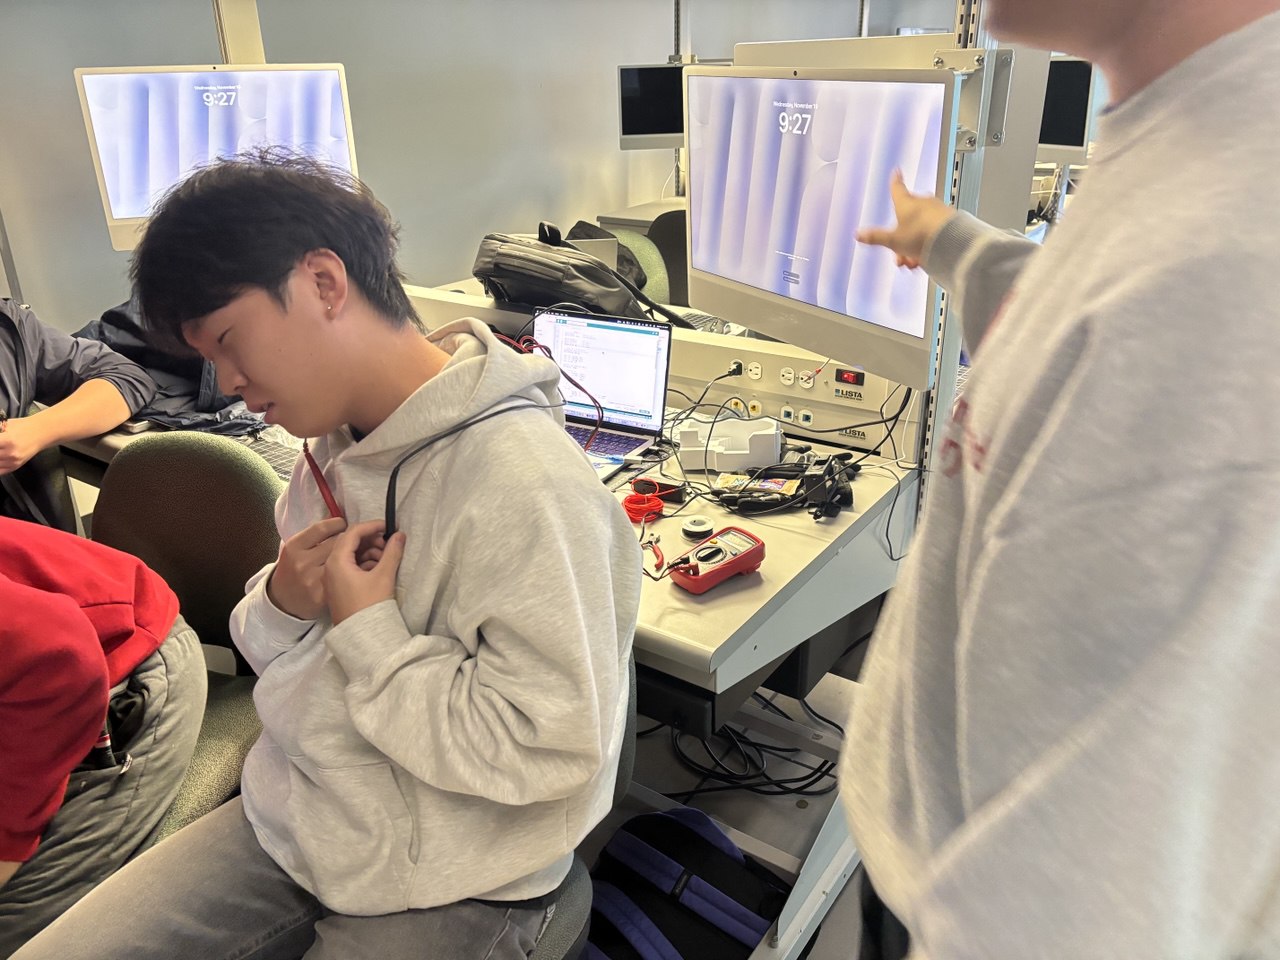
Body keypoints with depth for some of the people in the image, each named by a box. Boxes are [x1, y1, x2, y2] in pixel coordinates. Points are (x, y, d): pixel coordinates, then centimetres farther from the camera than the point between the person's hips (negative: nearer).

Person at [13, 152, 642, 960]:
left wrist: (368, 631, -21)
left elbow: (546, 750, -28)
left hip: (445, 887, -6)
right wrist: (283, 606, -12)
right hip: (292, 824, 7)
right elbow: (278, 651, 11)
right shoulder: (339, 447, 1)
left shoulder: (520, 483, -28)